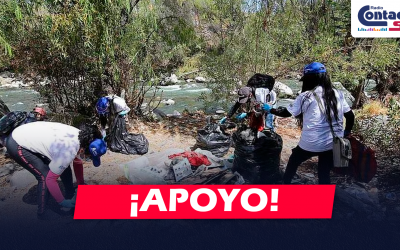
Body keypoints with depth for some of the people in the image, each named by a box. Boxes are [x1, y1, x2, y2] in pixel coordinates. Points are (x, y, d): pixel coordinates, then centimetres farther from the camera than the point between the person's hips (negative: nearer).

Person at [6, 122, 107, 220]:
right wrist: (62, 202, -8)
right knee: (44, 176, -13)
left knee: (64, 166, 9)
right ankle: (42, 213, 8)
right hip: (17, 145, -8)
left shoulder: (80, 134, -11)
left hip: (28, 135, 8)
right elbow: (50, 179, -21)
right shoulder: (68, 153, -34)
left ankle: (70, 193, 30)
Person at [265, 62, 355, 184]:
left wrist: (270, 110, 17)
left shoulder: (306, 96, -9)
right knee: (324, 174, 17)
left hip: (309, 144, -3)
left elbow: (286, 112, 1)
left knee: (293, 163, 23)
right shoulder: (337, 94, 3)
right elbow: (350, 116, 7)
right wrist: (346, 132, 23)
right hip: (331, 144, 3)